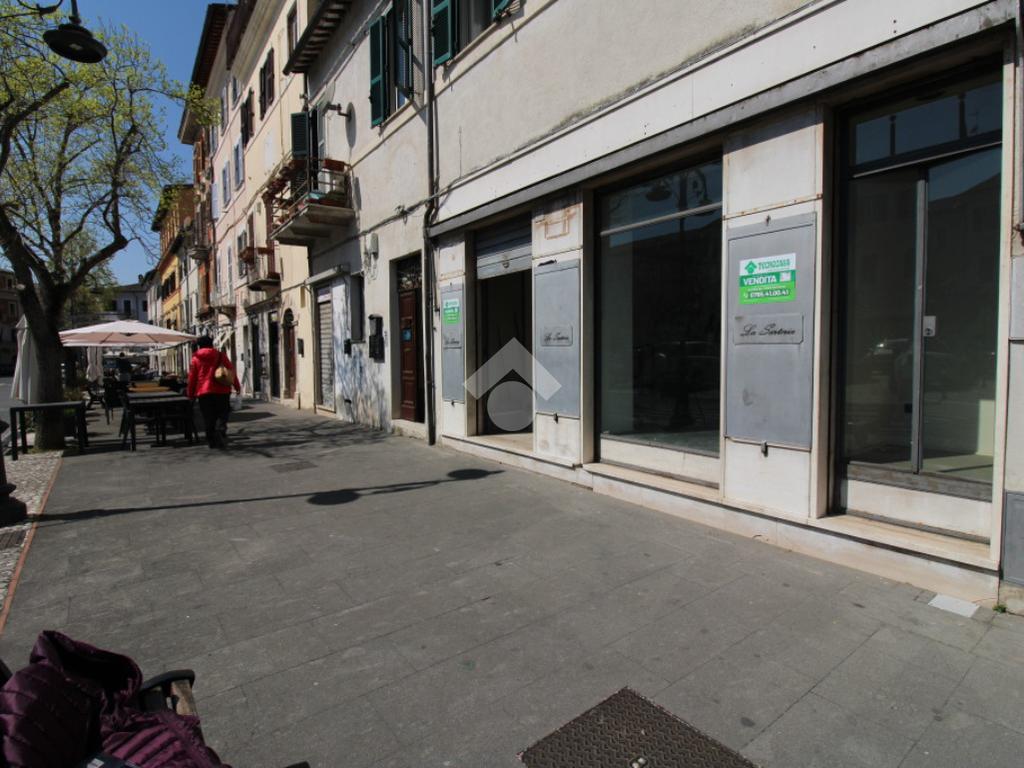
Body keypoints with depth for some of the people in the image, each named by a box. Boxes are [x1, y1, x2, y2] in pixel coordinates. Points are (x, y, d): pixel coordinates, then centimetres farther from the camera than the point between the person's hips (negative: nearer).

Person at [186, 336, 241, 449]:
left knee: (208, 417, 6)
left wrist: (191, 394, 11)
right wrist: (237, 386, 10)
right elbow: (231, 371, 3)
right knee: (222, 414, 8)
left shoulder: (195, 359, 5)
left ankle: (212, 441, 4)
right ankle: (220, 428, -20)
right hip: (221, 391, 0)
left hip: (203, 392, 1)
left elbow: (192, 377, 4)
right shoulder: (220, 356, 4)